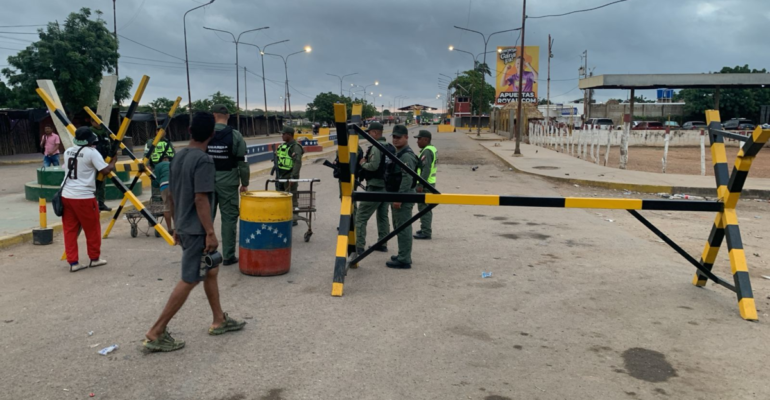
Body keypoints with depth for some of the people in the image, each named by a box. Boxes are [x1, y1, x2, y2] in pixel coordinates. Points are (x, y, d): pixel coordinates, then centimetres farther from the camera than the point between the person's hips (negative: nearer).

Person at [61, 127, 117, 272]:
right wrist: (113, 161, 8)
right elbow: (105, 170, -11)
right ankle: (95, 258, 21)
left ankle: (73, 262, 10)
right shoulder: (92, 152, -9)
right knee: (92, 228, 10)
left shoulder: (68, 152, 11)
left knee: (70, 230, 8)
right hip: (83, 196, -6)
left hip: (66, 195, 6)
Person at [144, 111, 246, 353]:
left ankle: (219, 321, 29)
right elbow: (200, 199, -23)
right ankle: (156, 333, 2)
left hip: (184, 227, 9)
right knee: (189, 281, -2)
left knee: (211, 271, 19)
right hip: (196, 230, -9)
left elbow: (171, 196, 13)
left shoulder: (178, 157, 8)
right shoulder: (204, 161, -18)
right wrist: (210, 232, -20)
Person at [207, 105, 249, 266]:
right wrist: (245, 183, 5)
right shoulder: (235, 135, -5)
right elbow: (242, 162, -4)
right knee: (229, 218, 4)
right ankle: (228, 256, 6)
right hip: (228, 183, -2)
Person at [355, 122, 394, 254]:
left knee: (360, 216, -3)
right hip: (387, 186, 9)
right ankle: (382, 244, 22)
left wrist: (363, 163, -7)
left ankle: (359, 247, -4)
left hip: (375, 187, -9)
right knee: (383, 216, 17)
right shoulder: (391, 148, 11)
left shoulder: (376, 147, -15)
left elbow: (373, 166, -26)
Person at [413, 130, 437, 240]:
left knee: (424, 207, -6)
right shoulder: (432, 149, 14)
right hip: (430, 183, 11)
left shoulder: (427, 152, -18)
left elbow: (426, 169, -25)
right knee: (426, 207, 18)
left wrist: (420, 185, -25)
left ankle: (426, 232, -3)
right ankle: (426, 229, 29)